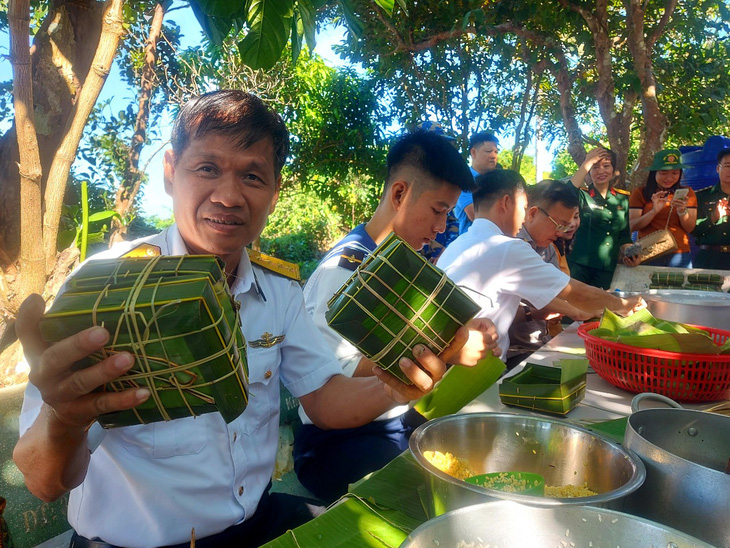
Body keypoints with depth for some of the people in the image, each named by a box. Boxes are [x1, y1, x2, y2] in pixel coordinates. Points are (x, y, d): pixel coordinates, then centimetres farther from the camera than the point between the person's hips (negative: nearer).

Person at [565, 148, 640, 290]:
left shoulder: (623, 198, 12)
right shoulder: (582, 195, 0)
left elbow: (624, 235, 18)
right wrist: (587, 163, -19)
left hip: (607, 268, 4)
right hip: (578, 265, -4)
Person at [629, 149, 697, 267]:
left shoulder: (687, 193, 8)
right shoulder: (640, 193, 2)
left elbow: (690, 228, 2)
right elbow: (633, 226, -7)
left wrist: (682, 211, -15)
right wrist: (654, 211, -21)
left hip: (679, 255, 2)